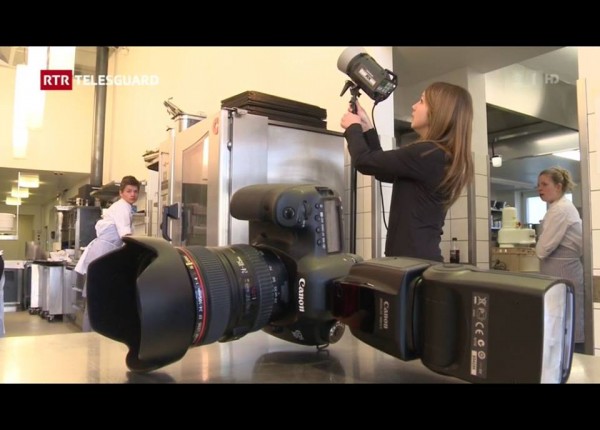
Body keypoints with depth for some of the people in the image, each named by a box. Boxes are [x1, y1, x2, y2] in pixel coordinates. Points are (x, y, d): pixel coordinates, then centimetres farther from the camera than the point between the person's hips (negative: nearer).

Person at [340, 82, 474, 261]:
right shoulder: (445, 157, 12)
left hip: (412, 259, -9)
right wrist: (366, 127, 19)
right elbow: (383, 170, 21)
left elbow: (364, 161, -11)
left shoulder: (426, 154, -18)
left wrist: (353, 127, 8)